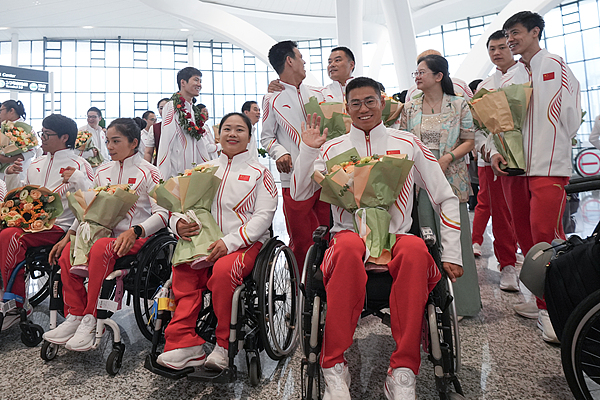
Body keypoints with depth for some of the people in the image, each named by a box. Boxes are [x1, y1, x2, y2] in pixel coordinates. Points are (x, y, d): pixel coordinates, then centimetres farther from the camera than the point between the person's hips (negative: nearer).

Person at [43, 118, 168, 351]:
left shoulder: (148, 172, -3)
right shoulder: (103, 172, 16)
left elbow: (163, 213, -11)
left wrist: (134, 232, -25)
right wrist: (68, 236, 5)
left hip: (137, 237, -6)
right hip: (107, 233, 6)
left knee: (101, 248, -34)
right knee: (68, 251, -20)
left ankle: (90, 320, -24)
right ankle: (74, 317, -10)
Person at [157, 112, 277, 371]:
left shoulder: (259, 172, 8)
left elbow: (264, 215, -5)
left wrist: (229, 242, -18)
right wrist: (179, 223, -9)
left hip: (245, 243, -3)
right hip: (204, 242, 4)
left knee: (223, 270, -34)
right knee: (183, 270, -27)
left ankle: (225, 345, -16)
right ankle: (184, 345, -22)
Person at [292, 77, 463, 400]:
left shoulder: (407, 143, 12)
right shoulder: (332, 149, 15)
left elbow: (446, 198, 11)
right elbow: (299, 194, 8)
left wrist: (451, 254, 2)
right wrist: (308, 150, -3)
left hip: (396, 238, 1)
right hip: (349, 236, 0)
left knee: (416, 250, -35)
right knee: (349, 247, -37)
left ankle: (402, 372, -26)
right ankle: (334, 367, -26)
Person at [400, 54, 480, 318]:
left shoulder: (459, 105, 5)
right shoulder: (410, 108, 11)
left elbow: (469, 141, 2)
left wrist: (448, 157, -13)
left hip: (450, 177, -2)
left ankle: (460, 301, 14)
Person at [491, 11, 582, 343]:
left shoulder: (553, 65, 2)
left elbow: (568, 114, -3)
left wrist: (551, 147, -1)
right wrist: (497, 151, 3)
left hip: (548, 165, -6)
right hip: (515, 166, 6)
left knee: (546, 234, -13)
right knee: (526, 235, 7)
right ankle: (544, 301, 20)